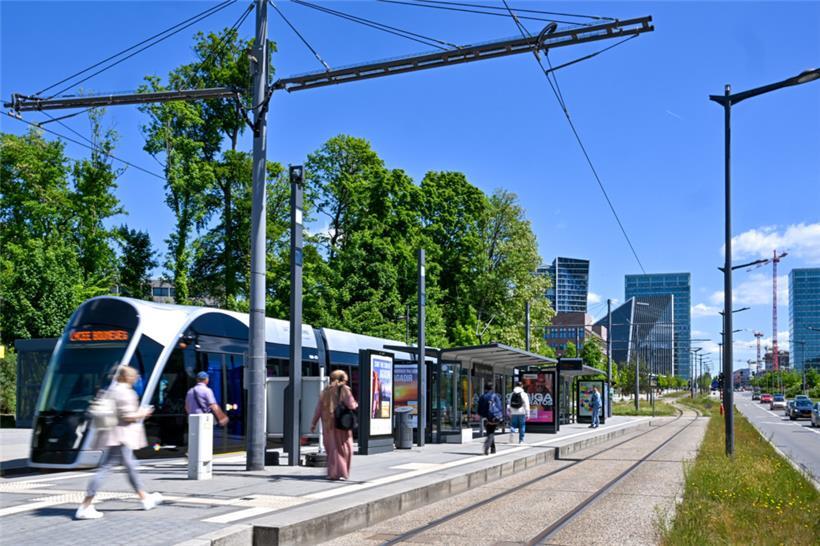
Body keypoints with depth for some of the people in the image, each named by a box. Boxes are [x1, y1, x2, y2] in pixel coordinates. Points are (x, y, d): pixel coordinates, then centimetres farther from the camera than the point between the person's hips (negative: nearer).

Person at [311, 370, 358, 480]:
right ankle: (341, 473, 0)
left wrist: (313, 423, 7)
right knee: (343, 448, 6)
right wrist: (356, 405, 8)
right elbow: (351, 405, -15)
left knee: (332, 447, 14)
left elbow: (319, 408, 6)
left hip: (328, 423, 4)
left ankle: (333, 473, 12)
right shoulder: (344, 390, -5)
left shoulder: (326, 391, 9)